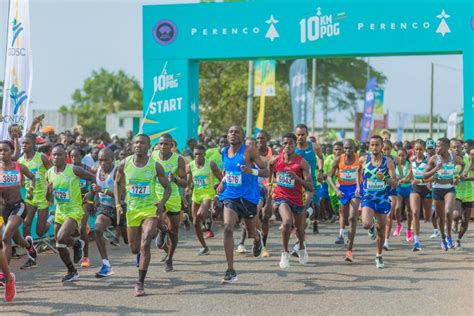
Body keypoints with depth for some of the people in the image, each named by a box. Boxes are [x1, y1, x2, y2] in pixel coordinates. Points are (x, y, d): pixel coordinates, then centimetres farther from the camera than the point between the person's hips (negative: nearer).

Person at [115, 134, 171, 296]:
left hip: (150, 210, -2)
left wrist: (162, 202, -17)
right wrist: (118, 205, 1)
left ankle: (140, 283, -9)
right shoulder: (124, 164, -4)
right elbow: (117, 183, 11)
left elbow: (167, 187, 2)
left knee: (145, 245, -18)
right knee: (134, 249, 10)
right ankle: (141, 256, 49)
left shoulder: (155, 166, -8)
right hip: (132, 210, 2)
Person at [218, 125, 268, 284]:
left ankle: (257, 237, 56)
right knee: (228, 229, -18)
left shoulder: (249, 151, -11)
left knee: (250, 232, 14)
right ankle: (230, 271, -14)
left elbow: (266, 171, -11)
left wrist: (251, 171, -29)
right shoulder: (224, 152, 4)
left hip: (248, 197, -2)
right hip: (230, 196, 3)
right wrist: (223, 182, 9)